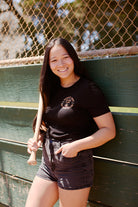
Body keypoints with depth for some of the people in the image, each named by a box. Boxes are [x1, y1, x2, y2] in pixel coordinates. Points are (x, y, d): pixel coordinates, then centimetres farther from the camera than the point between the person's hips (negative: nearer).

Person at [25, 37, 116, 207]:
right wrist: (38, 139, 3)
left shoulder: (88, 89, -10)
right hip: (47, 165, 7)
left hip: (75, 166, -6)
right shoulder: (52, 90, 10)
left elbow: (109, 130, -12)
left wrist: (76, 146, -22)